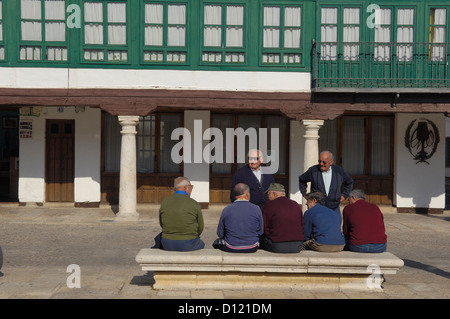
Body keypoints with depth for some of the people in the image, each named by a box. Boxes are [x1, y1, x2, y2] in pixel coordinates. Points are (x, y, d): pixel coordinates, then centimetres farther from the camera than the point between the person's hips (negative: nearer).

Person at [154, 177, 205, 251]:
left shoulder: (164, 202, -2)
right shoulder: (194, 204, -10)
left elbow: (161, 224, 7)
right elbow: (200, 228, -1)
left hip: (168, 245, 2)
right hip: (188, 246, -2)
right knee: (201, 243, 32)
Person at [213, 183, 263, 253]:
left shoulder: (226, 210, -11)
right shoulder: (256, 209, -11)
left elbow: (220, 233, -3)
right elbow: (260, 231, -1)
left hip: (230, 248, 0)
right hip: (252, 248, 1)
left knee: (216, 242, 31)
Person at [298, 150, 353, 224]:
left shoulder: (339, 171, 0)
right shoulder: (313, 170, -5)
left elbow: (349, 182, 20)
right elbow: (301, 180, 14)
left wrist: (344, 195, 12)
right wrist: (304, 194, 7)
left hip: (334, 208, 2)